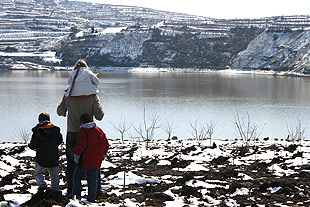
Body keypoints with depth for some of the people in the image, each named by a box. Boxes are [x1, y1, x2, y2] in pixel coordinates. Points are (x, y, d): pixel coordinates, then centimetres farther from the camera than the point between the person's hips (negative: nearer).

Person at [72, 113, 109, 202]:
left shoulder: (83, 131, -8)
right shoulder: (99, 131, 10)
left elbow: (81, 145, -17)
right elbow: (106, 144, 12)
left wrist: (76, 157, -8)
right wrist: (103, 155, 22)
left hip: (84, 161, -5)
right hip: (96, 162, 5)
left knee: (77, 177, 8)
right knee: (93, 180, 10)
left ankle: (77, 194, -1)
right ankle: (92, 198, 9)